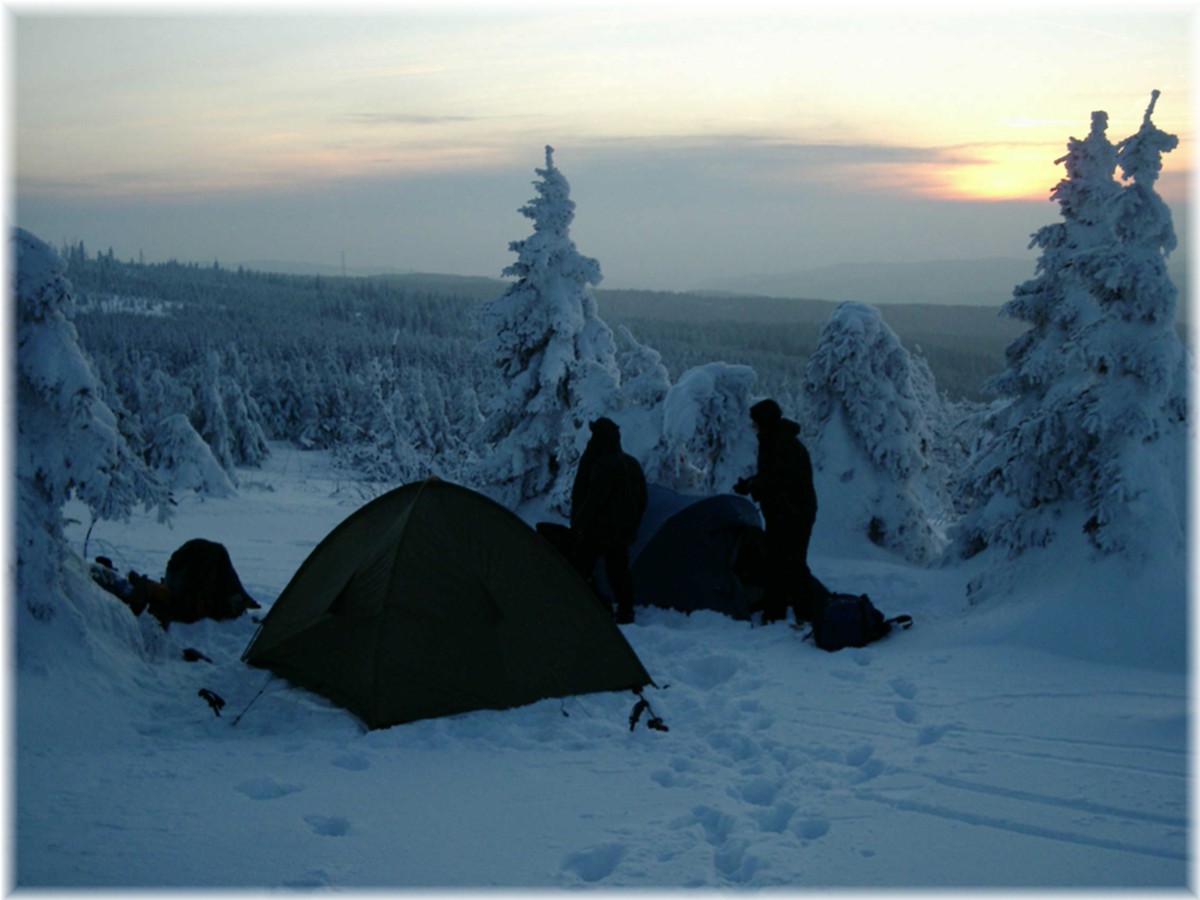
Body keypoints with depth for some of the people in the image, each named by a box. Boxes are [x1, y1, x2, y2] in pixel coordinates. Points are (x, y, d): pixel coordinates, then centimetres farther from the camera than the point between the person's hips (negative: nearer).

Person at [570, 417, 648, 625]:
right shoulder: (632, 464, 12)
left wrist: (577, 524, -14)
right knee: (619, 571, 12)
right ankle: (625, 614, 11)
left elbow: (594, 499, -21)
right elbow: (641, 500, 18)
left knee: (579, 569, -4)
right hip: (623, 531, 8)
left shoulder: (603, 465, -16)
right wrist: (632, 526, 24)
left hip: (598, 529, -8)